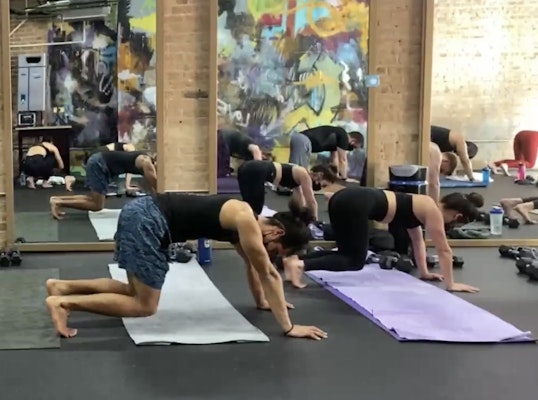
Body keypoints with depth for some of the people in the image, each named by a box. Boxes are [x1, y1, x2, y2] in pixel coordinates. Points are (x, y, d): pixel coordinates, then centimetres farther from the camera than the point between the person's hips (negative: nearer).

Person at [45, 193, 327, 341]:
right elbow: (268, 274, -9)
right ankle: (62, 302, -8)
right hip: (146, 220, -10)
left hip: (142, 215, 10)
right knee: (144, 306, -4)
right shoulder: (246, 220, -11)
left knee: (138, 292, 17)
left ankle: (61, 287, 14)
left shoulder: (242, 222, 15)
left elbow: (251, 264, 32)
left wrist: (263, 301, 40)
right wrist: (289, 327, -5)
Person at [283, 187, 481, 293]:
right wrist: (450, 284, 13)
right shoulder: (433, 212, 4)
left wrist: (424, 272, 42)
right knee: (355, 261, -1)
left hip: (347, 199, 9)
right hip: (355, 204, -9)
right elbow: (444, 250, 7)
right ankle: (300, 264, -18)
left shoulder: (421, 207, 28)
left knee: (347, 254, 18)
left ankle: (296, 258, 4)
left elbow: (418, 241, 39)